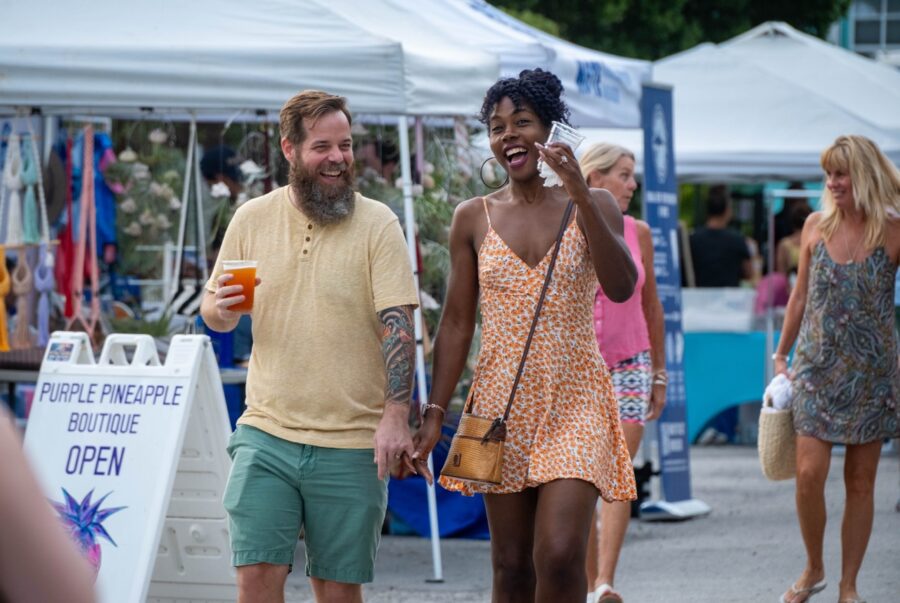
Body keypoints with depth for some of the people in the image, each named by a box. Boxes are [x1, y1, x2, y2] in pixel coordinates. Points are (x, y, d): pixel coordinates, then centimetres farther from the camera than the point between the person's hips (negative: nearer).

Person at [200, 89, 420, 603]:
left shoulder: (378, 224, -3)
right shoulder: (252, 220, 6)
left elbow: (398, 325, -8)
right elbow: (216, 316, 15)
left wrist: (396, 416, -19)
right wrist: (221, 308, -10)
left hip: (352, 444, -2)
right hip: (267, 432, 2)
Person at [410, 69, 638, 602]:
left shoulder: (594, 206, 1)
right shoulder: (474, 218, 5)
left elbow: (621, 288, -15)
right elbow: (456, 323, 7)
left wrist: (582, 200, -23)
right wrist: (435, 412, 2)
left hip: (574, 402, -2)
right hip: (502, 403, 2)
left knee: (560, 557, -17)